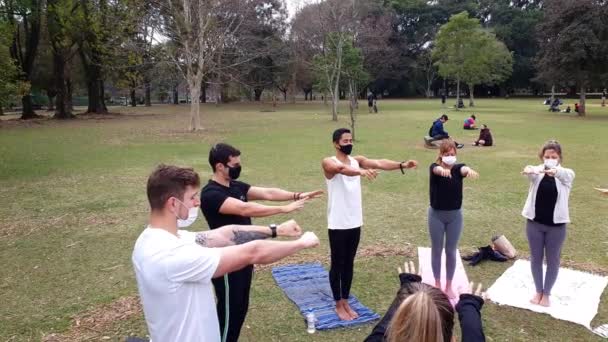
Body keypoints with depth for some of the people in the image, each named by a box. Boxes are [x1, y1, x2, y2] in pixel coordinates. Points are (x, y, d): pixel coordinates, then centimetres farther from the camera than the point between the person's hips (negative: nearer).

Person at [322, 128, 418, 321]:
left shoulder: (357, 160, 6)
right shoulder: (329, 163, -11)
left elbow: (379, 163, -10)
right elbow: (342, 169, -34)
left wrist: (402, 165, -26)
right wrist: (361, 171, -54)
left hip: (355, 223, 6)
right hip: (338, 224, -5)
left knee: (349, 264, 15)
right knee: (337, 264, 6)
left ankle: (346, 302, 29)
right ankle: (338, 305, 20)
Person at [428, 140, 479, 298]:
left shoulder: (458, 168, -6)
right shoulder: (435, 167, -10)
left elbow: (464, 169, -30)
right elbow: (437, 169, -35)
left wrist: (468, 170, -56)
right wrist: (442, 170, -61)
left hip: (455, 215, 1)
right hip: (436, 214, -1)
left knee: (451, 251, 10)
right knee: (436, 250, 10)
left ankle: (449, 285, 24)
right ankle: (437, 283, 26)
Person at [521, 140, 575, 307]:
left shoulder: (566, 175, -7)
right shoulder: (537, 172, -5)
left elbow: (563, 174, -33)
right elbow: (531, 171, -30)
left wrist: (554, 171, -58)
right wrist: (529, 169, -57)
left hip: (556, 225, -1)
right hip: (534, 223, 1)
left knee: (552, 260, 12)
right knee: (536, 258, 14)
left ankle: (547, 293, 31)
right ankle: (538, 291, 33)